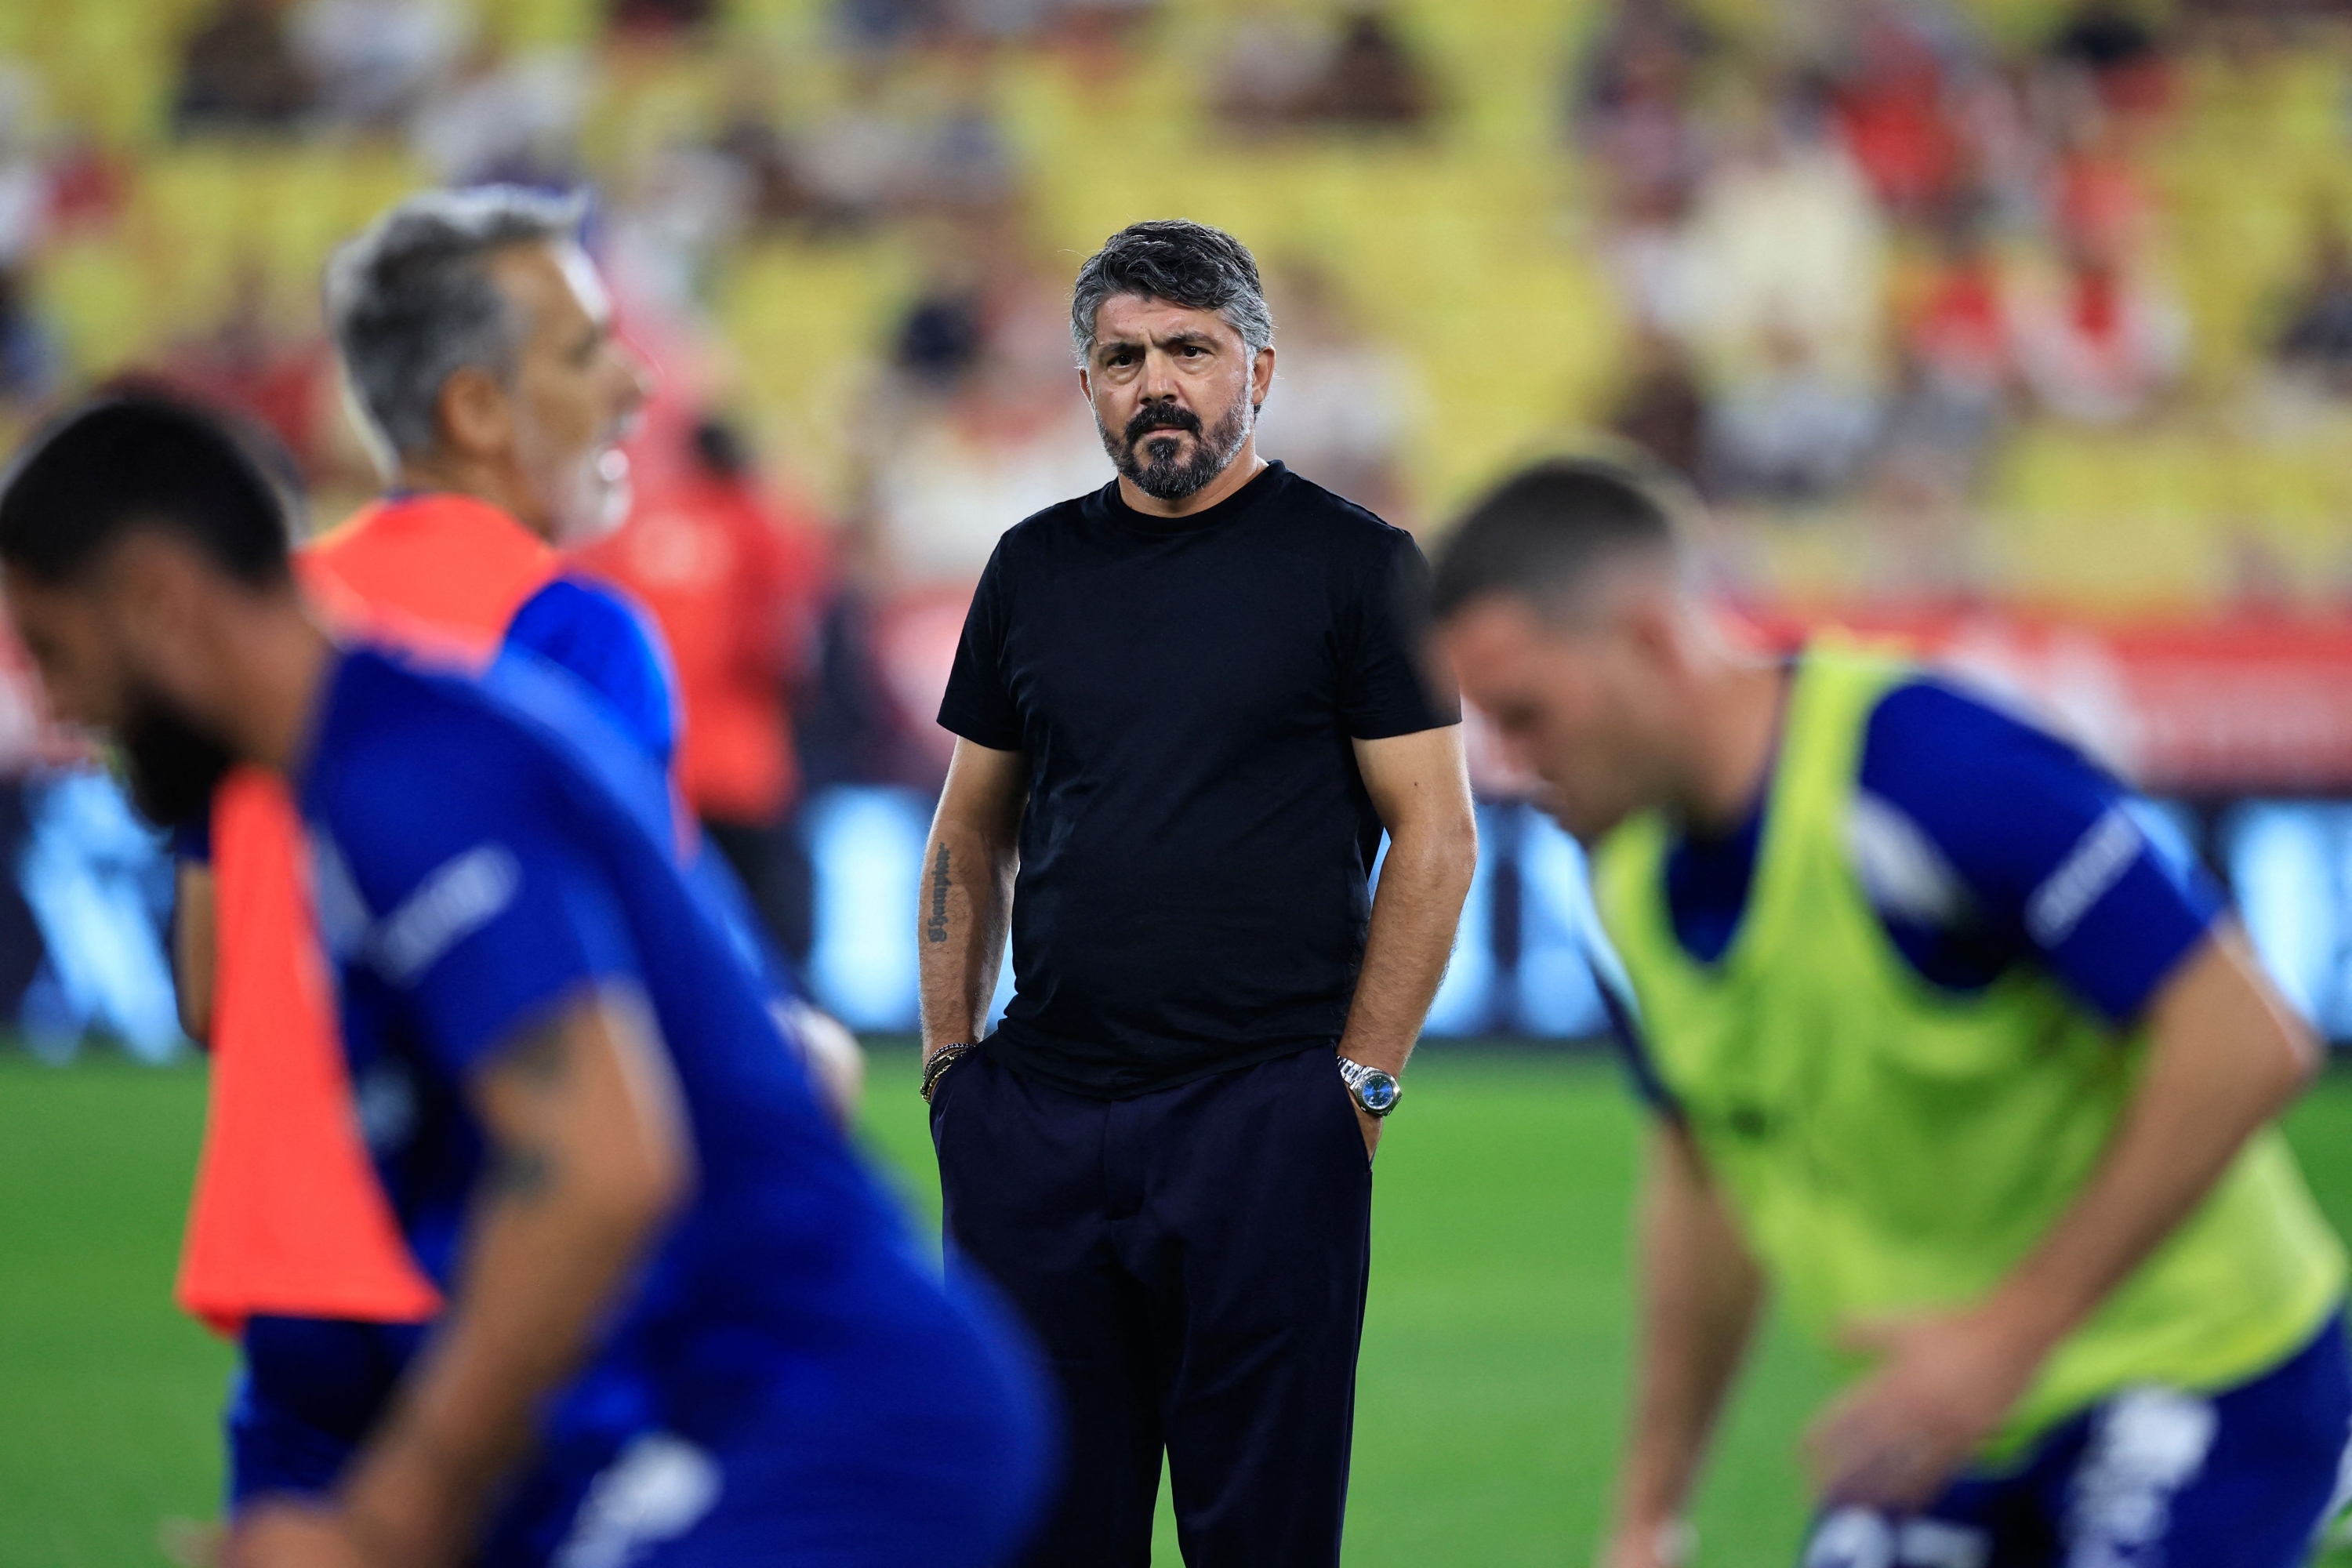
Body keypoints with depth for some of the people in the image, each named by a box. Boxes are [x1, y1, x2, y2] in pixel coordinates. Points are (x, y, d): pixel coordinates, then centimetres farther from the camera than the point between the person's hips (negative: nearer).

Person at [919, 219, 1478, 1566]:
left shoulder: (1352, 565, 0)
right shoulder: (1039, 567, 13)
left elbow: (1435, 837, -2)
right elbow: (974, 832, 18)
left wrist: (1357, 1085, -7)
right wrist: (949, 1062, 9)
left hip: (1260, 1115, -4)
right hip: (1039, 1111, 4)